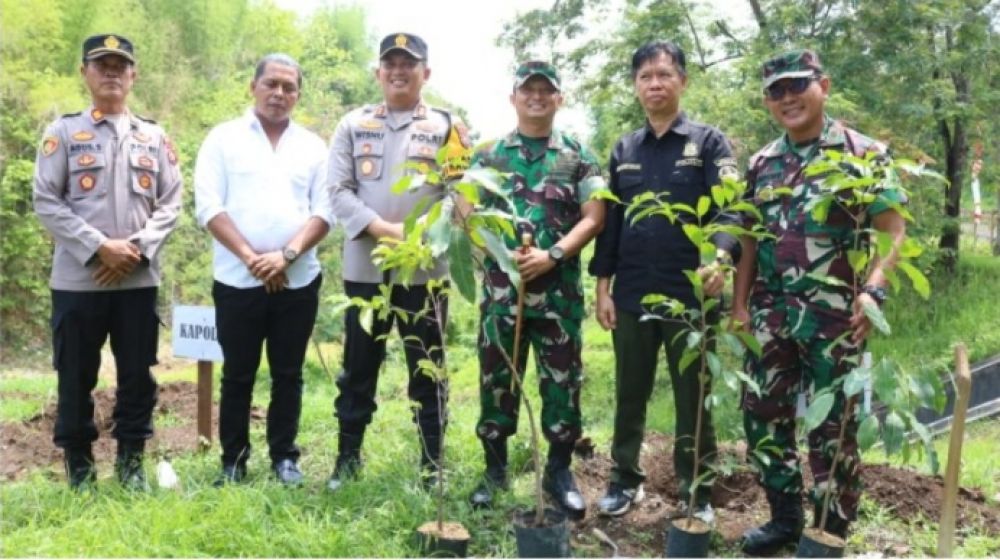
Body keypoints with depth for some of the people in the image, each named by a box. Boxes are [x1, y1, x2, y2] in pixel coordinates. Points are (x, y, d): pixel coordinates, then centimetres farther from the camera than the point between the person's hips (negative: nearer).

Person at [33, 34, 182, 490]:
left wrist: (136, 249, -10)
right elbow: (46, 202, -4)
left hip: (139, 279, 2)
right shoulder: (62, 132, 3)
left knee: (137, 375, 7)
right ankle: (78, 461, 22)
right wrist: (100, 247, -14)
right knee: (76, 376, 6)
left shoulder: (155, 137, 9)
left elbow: (170, 203, 4)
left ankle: (131, 459, 21)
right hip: (77, 279, -2)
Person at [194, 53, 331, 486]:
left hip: (298, 281, 2)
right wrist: (251, 257, -14)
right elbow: (208, 206, -5)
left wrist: (287, 255, -13)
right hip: (237, 280, -1)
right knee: (237, 375, 7)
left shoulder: (313, 146, 9)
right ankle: (233, 460, 19)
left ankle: (284, 456, 22)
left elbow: (323, 212, 1)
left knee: (288, 374, 9)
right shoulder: (224, 138, 4)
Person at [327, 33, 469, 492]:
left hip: (426, 269, -1)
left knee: (427, 371, 8)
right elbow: (339, 190, 0)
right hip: (364, 267, 1)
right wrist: (383, 230, -14)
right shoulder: (353, 124, 8)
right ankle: (348, 456, 28)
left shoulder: (447, 126, 5)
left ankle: (431, 466, 21)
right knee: (358, 368, 12)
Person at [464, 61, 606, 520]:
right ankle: (495, 468, 23)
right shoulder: (488, 155, 7)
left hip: (559, 290, 0)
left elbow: (593, 218, -1)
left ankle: (559, 471, 20)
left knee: (562, 381, 5)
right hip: (501, 287, 1)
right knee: (496, 378, 7)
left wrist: (553, 255, -14)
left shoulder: (578, 156, 6)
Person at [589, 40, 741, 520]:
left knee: (692, 398, 7)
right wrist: (603, 286, 5)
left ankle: (698, 492, 21)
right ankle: (625, 479, 28)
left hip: (689, 294, -3)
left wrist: (720, 258, -31)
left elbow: (729, 209, -12)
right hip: (631, 296, 4)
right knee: (629, 394, 12)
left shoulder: (708, 142, 1)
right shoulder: (623, 150, 12)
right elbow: (609, 222, 12)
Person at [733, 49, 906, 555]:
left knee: (831, 425, 3)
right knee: (763, 415, 10)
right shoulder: (761, 163, 11)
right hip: (770, 311, 5)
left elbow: (894, 233, -7)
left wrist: (874, 290, -22)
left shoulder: (863, 153, -4)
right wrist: (739, 303, 7)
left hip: (834, 314, -5)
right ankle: (785, 516, 28)